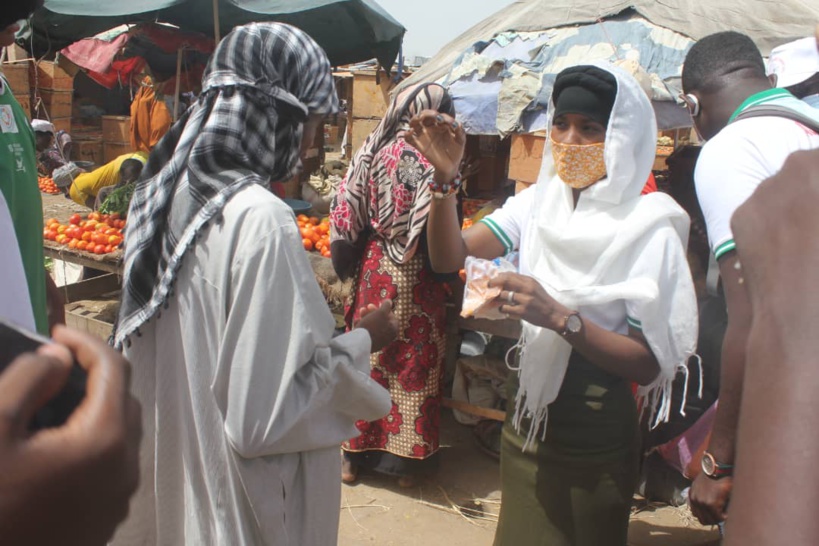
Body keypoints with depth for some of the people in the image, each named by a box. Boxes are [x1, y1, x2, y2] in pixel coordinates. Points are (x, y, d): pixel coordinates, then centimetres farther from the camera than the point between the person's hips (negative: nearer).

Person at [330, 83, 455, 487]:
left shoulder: (375, 150, 0)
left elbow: (349, 212, 1)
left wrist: (352, 263, 10)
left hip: (374, 268, 4)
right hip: (416, 276, -4)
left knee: (367, 356, 14)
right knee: (414, 363, 9)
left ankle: (354, 456, 25)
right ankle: (407, 462, 20)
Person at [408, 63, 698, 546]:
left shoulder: (647, 228, -16)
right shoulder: (538, 202, -2)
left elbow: (649, 364, -19)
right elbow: (450, 257, -12)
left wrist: (559, 317, -32)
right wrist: (445, 177, -25)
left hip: (596, 438, -5)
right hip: (527, 417, 5)